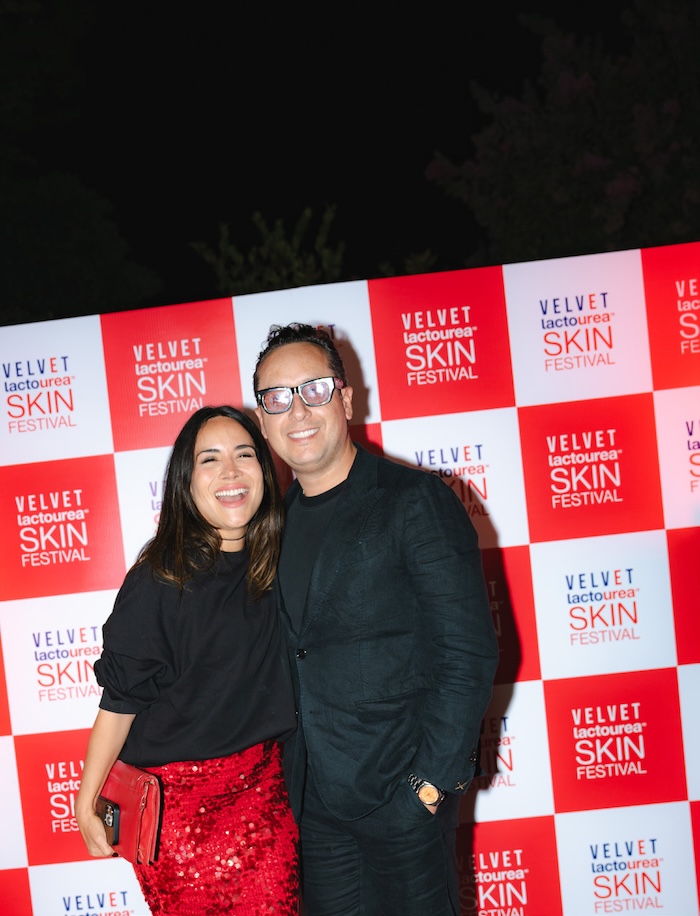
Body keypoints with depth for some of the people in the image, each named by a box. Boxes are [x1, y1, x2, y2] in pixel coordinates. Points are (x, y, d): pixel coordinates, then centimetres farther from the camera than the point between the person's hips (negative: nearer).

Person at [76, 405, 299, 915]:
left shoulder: (280, 561, 0)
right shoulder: (160, 578, -13)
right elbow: (121, 697, -9)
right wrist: (86, 802, -7)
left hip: (265, 786, 4)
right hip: (178, 792, -4)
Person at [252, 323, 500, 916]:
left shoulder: (416, 501, -10)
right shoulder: (278, 521, 7)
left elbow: (469, 651, -14)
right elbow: (294, 658, 12)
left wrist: (433, 780, -16)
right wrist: (287, 773, 5)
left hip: (403, 792, -5)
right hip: (311, 797, 5)